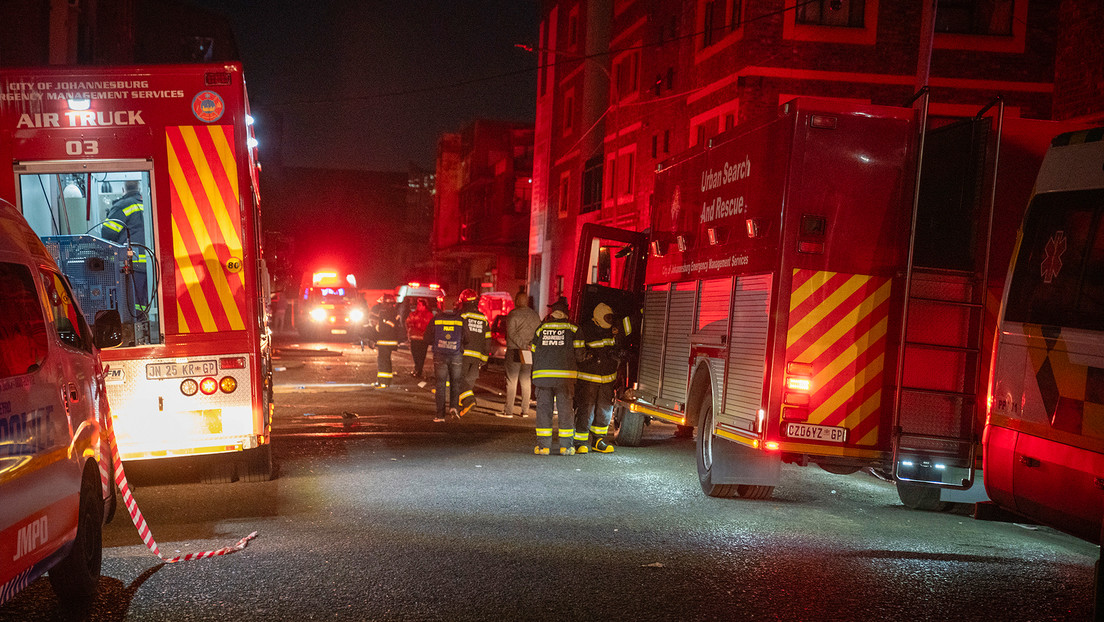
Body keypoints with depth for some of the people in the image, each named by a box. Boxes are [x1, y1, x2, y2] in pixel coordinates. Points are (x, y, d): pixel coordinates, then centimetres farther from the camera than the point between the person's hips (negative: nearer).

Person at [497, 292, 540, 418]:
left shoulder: (513, 314, -7)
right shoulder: (535, 316, 11)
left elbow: (511, 333, -15)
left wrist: (522, 345, -14)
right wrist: (528, 346, 11)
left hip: (514, 351, -5)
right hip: (529, 354, 5)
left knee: (511, 381, -3)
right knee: (526, 381, 10)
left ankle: (508, 410, -4)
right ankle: (524, 410, 11)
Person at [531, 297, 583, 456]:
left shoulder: (541, 328, 8)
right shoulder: (573, 329, 2)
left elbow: (534, 352, 12)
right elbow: (580, 353, 0)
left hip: (542, 374, 2)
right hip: (564, 375, -1)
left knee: (543, 408, 5)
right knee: (565, 409, 6)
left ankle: (543, 445, 3)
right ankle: (566, 446, 8)